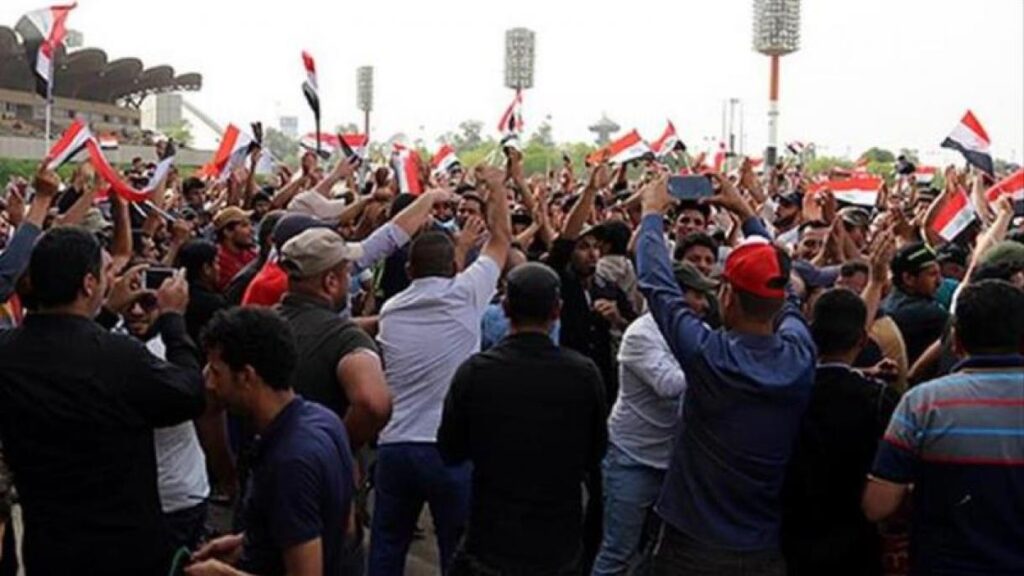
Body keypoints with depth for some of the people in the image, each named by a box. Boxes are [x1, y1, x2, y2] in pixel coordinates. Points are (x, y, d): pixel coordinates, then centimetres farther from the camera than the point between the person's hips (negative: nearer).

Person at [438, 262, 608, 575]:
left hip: (491, 541, -1)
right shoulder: (584, 373, -13)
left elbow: (451, 452, -2)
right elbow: (595, 454, 1)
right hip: (561, 543, 1)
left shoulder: (474, 371, -16)